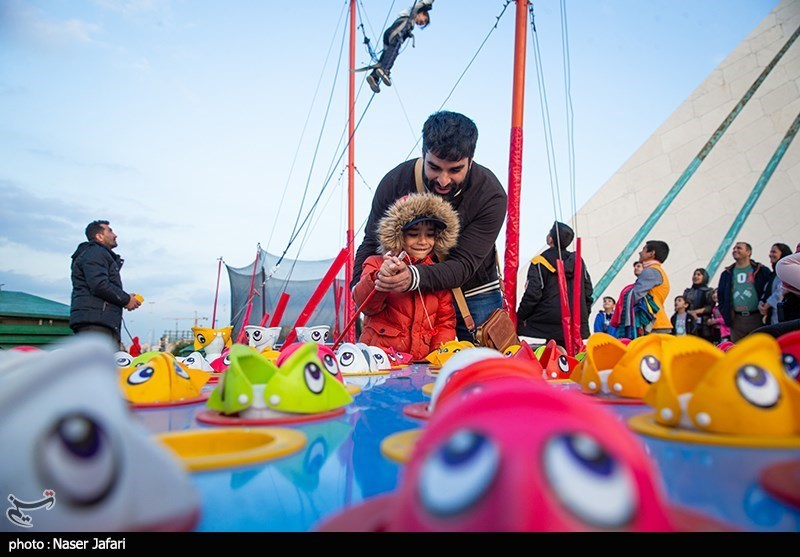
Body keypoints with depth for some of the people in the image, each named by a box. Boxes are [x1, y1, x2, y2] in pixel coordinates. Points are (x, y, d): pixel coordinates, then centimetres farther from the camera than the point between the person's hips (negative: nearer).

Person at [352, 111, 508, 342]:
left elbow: (463, 264, -27)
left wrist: (414, 277, -47)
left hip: (474, 297, -1)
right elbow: (371, 244, -6)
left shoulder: (491, 195, -23)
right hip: (414, 297, 1)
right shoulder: (395, 182, -16)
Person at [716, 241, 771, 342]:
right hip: (736, 319, 3)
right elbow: (720, 294, 15)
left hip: (756, 318, -2)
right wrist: (725, 313, 5)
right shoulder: (727, 274, 13)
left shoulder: (761, 271, 4)